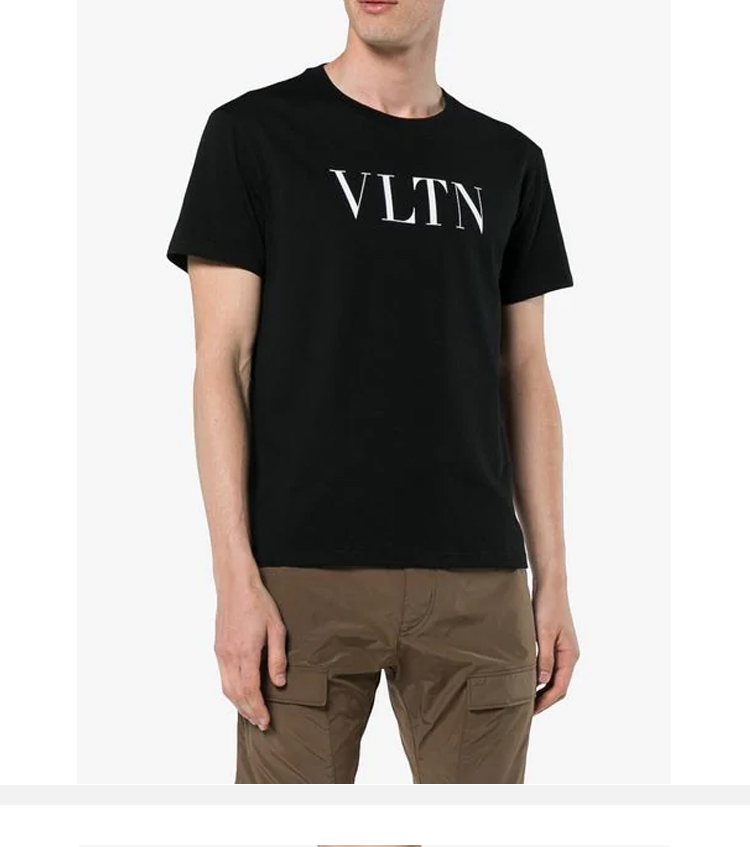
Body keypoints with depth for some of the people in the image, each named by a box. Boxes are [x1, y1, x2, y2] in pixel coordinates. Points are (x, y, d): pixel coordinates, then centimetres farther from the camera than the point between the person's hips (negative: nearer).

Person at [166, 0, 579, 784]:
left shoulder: (508, 162, 12)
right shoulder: (253, 132, 2)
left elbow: (525, 378, 14)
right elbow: (221, 363, -3)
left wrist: (552, 578, 8)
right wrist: (236, 578, -10)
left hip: (476, 577, 3)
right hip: (306, 573, -3)